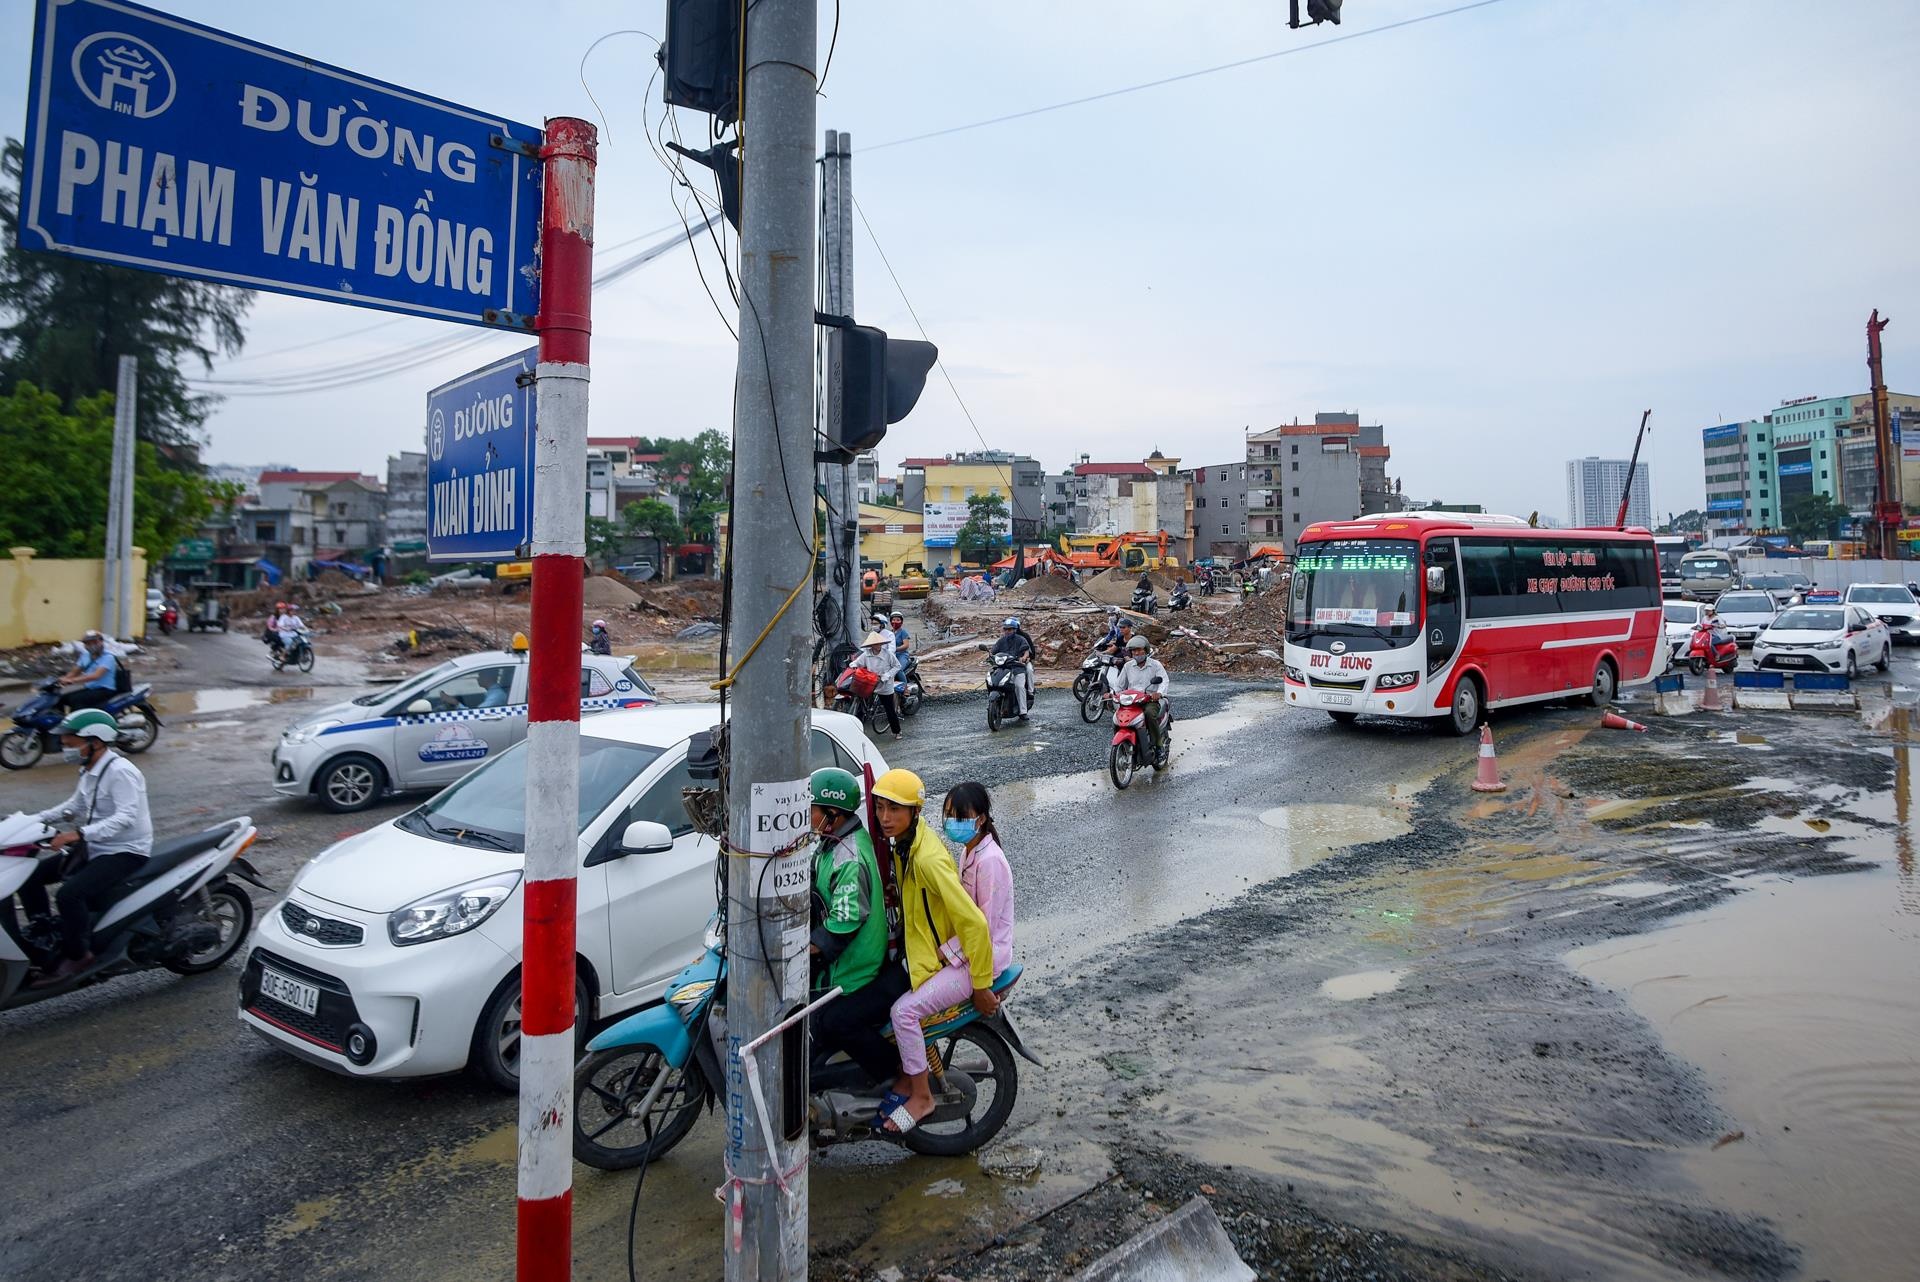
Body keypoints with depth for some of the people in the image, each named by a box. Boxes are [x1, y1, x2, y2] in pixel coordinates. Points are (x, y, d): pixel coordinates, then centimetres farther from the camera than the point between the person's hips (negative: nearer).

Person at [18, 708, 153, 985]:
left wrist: (79, 834, -39)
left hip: (126, 852, -10)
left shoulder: (120, 771, -20)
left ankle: (77, 955, -10)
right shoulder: (90, 771, 10)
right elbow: (76, 804, 25)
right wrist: (38, 819, 11)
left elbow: (126, 817, -31)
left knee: (69, 894, -27)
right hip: (95, 849, 10)